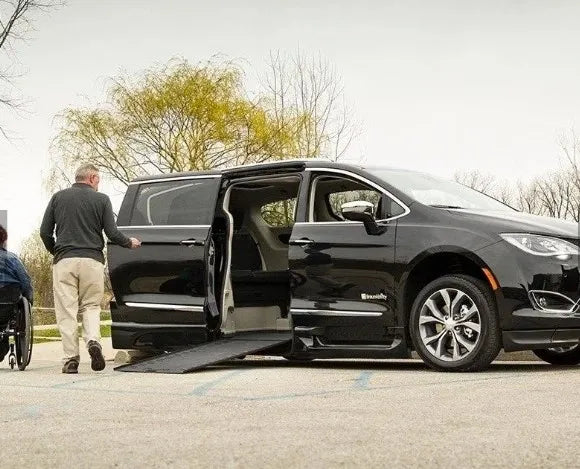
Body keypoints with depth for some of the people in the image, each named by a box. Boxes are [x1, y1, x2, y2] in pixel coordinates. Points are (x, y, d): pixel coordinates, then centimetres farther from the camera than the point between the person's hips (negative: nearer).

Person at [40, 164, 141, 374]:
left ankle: (71, 358, -2)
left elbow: (45, 232, 8)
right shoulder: (101, 199, 5)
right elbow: (112, 233, 0)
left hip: (64, 260, 0)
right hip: (92, 260, 0)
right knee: (91, 305, 12)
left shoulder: (58, 197, 10)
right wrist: (130, 243, 19)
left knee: (66, 309, 2)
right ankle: (93, 341, -14)